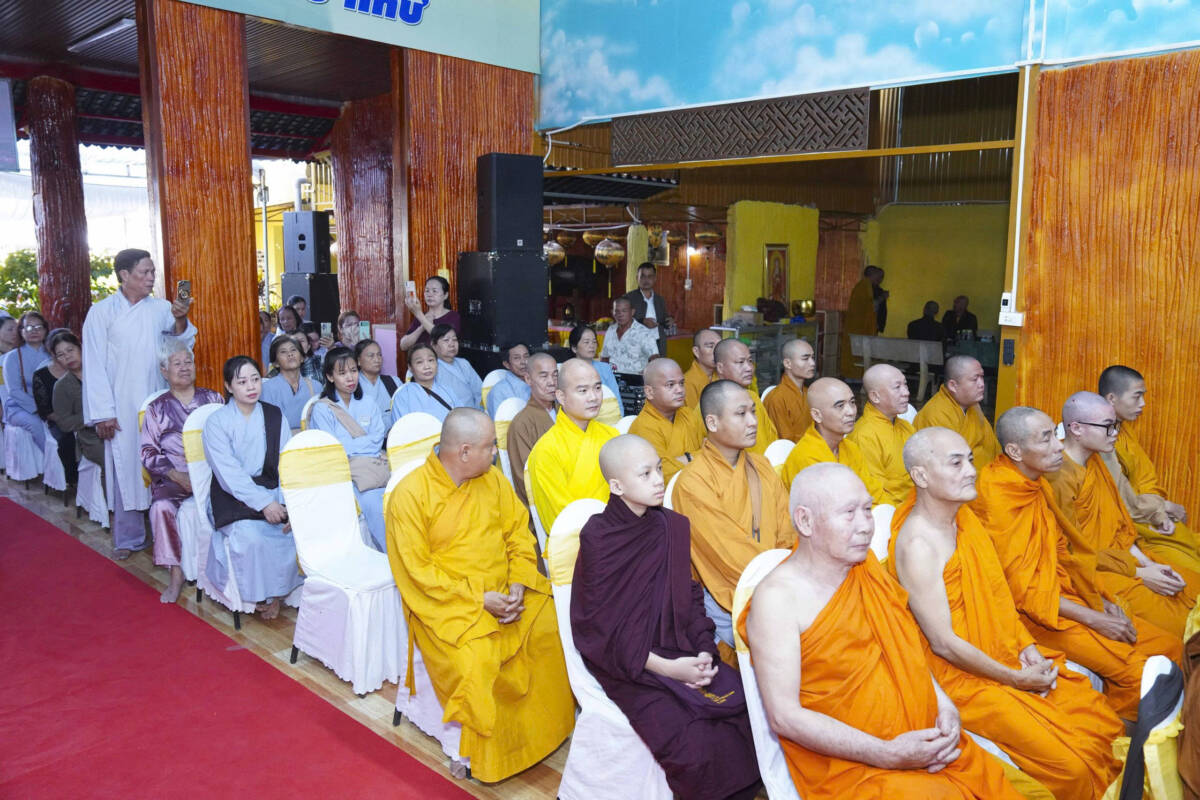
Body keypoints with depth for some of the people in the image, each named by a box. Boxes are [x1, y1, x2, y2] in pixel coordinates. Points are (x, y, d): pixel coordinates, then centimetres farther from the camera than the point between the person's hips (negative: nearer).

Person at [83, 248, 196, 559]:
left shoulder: (161, 308, 4)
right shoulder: (102, 312, -4)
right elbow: (95, 365, -5)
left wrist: (181, 319, -23)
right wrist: (103, 412, -10)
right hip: (122, 406, -2)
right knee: (126, 466, 2)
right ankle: (129, 537, 14)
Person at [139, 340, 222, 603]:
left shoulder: (213, 399, 15)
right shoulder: (157, 408, 13)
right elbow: (148, 453, 5)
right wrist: (177, 476, -11)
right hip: (173, 477, 0)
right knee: (162, 506, -32)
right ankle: (175, 573, -18)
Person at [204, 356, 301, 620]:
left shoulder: (274, 416, 9)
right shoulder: (217, 422, -1)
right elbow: (229, 473, -11)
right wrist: (264, 504, -22)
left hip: (273, 491, 3)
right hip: (234, 496, -3)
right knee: (252, 537, -31)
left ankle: (278, 591, -6)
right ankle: (262, 595, -6)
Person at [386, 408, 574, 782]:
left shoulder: (493, 478, 4)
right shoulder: (410, 494, -13)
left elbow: (519, 533, 6)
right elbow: (417, 572, -14)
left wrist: (519, 584, -11)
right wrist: (479, 598, -18)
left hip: (505, 591, 5)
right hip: (446, 602, -5)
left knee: (555, 624, -11)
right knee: (475, 662, -28)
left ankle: (553, 723, 9)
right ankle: (470, 749, -4)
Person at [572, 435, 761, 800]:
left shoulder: (674, 527, 5)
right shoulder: (597, 537, -10)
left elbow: (690, 596, 10)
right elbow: (601, 625, -11)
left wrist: (704, 650, -7)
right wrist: (666, 667, -16)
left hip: (680, 651, 5)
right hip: (627, 664, -5)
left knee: (747, 715, -14)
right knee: (694, 748, -23)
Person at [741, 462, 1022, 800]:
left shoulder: (867, 566, 8)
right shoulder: (777, 597, -14)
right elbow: (784, 717, -17)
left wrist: (945, 704, 1)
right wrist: (889, 755, -18)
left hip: (924, 743, 7)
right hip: (849, 766, -6)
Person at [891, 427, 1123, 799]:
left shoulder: (963, 516, 3)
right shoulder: (917, 545, -25)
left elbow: (998, 596, 12)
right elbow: (944, 643, -21)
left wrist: (1028, 648, -1)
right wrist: (1015, 678, -13)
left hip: (1006, 654, 9)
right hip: (962, 675, -8)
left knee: (1105, 724, 6)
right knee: (1071, 767, -12)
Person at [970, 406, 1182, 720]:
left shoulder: (1039, 486, 7)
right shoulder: (998, 500, -20)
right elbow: (1021, 588, -19)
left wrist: (1100, 601, 4)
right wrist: (1093, 619, -16)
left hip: (1063, 595, 9)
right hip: (1033, 612, -9)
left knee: (1170, 647, 2)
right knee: (1134, 670, -20)